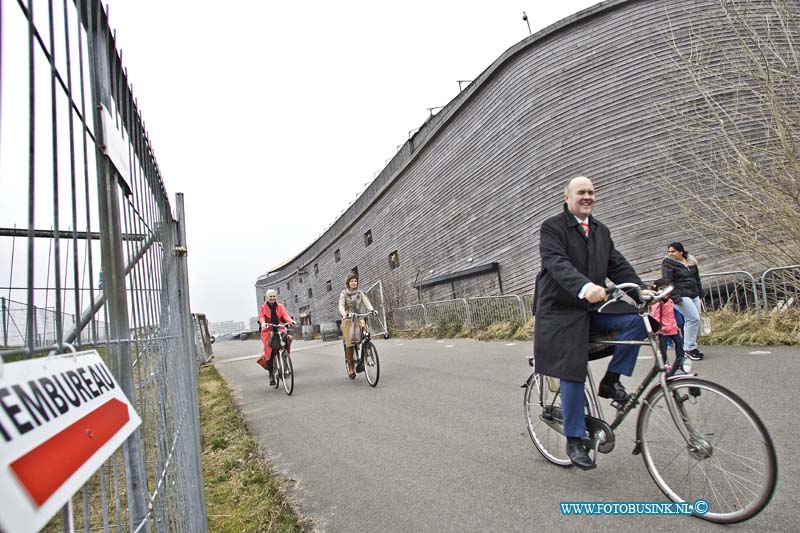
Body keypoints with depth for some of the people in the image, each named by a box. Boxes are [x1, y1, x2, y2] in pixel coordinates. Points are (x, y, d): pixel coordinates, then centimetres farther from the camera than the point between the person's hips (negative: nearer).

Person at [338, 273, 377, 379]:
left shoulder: (360, 293, 12)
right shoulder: (344, 293, 4)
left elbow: (366, 302, -2)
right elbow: (341, 306, -9)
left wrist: (371, 309, -25)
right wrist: (344, 314, -32)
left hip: (358, 318, 2)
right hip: (347, 319, -2)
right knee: (349, 343, -10)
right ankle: (351, 369, 4)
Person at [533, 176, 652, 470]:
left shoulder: (601, 230, 14)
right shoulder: (552, 227, -9)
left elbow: (617, 264, 8)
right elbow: (557, 263, -25)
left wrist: (641, 289, -10)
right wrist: (584, 287, -42)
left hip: (593, 308, 6)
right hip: (562, 311, -6)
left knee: (635, 321, -19)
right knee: (572, 374, -5)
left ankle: (611, 380, 1)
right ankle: (574, 441, 12)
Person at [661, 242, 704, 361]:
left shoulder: (691, 262, 12)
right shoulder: (667, 263, -6)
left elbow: (697, 278, 22)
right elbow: (668, 282, -13)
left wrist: (700, 293, 19)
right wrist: (675, 297, -19)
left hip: (694, 295, 6)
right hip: (682, 296, -6)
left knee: (690, 321, 7)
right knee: (694, 319, -13)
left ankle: (688, 347, 17)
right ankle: (689, 348, -4)